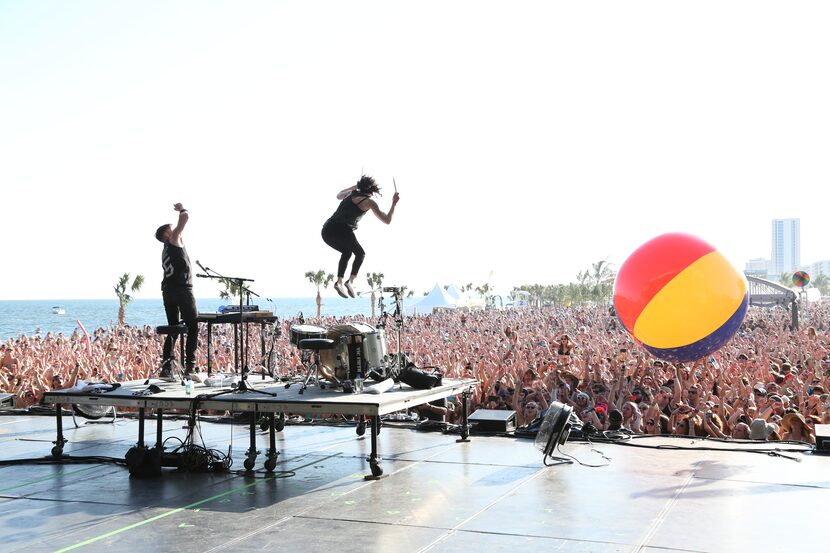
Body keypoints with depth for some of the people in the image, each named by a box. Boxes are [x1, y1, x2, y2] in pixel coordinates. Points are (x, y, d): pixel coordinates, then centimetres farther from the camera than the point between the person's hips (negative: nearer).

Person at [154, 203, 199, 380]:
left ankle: (166, 369, 3)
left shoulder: (166, 251, 23)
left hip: (168, 291, 8)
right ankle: (190, 366, -9)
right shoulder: (173, 240, 1)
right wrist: (181, 209, 14)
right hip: (182, 289, -8)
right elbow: (185, 217, -6)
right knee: (193, 327, -3)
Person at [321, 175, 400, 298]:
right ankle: (351, 281, -3)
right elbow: (387, 220, 9)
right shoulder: (369, 202, 7)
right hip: (342, 231, -6)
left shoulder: (352, 194, 23)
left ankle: (340, 282, 15)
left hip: (326, 231, 6)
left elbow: (338, 196, 49)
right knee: (360, 254, 18)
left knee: (347, 252, 30)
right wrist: (394, 203, 19)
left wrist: (355, 186, 55)